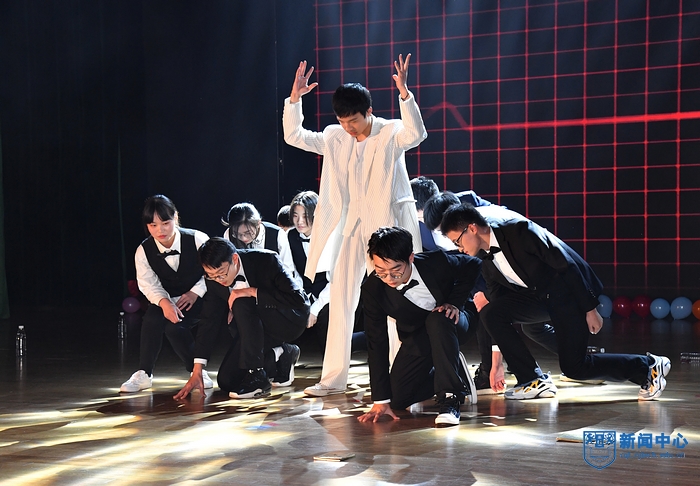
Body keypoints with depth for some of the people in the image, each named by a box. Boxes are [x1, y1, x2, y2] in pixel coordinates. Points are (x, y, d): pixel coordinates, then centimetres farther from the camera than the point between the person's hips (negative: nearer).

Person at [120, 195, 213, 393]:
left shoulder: (197, 240, -19)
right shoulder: (144, 250, -12)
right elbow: (148, 284, -16)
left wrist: (195, 293, -21)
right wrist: (164, 302, -36)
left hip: (199, 297, -3)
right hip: (167, 298, 3)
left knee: (174, 326, -28)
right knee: (151, 319, -27)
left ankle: (197, 370, -9)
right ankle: (144, 374, -13)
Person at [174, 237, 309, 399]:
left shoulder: (266, 260, -26)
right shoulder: (214, 281, -11)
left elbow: (298, 299, -30)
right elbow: (209, 321, -8)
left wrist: (252, 292, -36)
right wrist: (196, 373, -12)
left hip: (290, 319, -6)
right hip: (257, 327, 6)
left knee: (242, 304, -33)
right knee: (226, 381, -7)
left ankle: (257, 375, -25)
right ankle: (281, 356, 12)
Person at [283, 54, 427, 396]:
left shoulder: (391, 134, -7)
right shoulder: (335, 139, 6)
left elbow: (416, 133, -27)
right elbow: (294, 136, 6)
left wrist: (404, 93, -38)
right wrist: (294, 98, -7)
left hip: (388, 224, -4)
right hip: (350, 227, 5)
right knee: (340, 298, 3)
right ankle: (334, 377, 8)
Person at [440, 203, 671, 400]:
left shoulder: (517, 229, -23)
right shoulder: (485, 259, 1)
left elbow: (566, 264, -21)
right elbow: (498, 299, 8)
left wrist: (590, 309, -19)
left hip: (568, 291, -7)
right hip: (537, 296, 7)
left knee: (573, 367, -11)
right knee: (490, 314, -12)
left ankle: (647, 367, 6)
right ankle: (534, 380, -4)